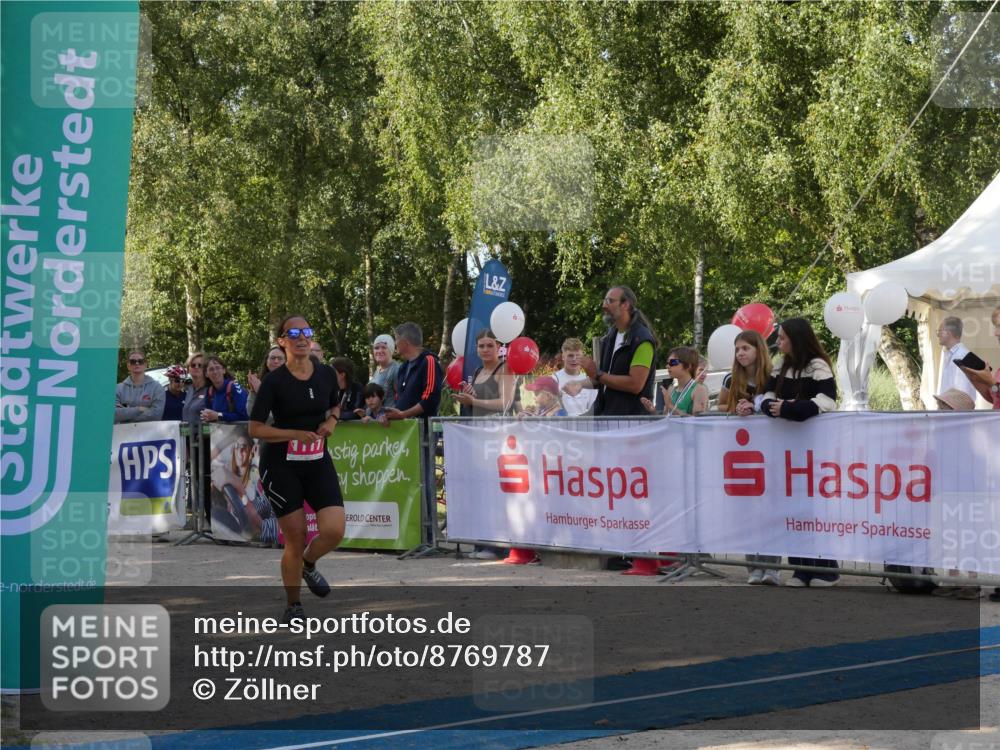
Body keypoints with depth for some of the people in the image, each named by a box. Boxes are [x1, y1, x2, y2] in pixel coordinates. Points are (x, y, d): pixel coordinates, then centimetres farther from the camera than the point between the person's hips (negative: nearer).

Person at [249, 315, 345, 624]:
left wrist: (332, 419, -2)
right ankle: (293, 606, 19)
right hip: (281, 466, -4)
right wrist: (297, 434, -20)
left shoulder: (327, 374, 1)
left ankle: (308, 564, 22)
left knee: (334, 531, -13)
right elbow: (255, 428, -10)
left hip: (318, 462, 4)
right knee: (295, 540, -2)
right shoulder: (274, 381, -11)